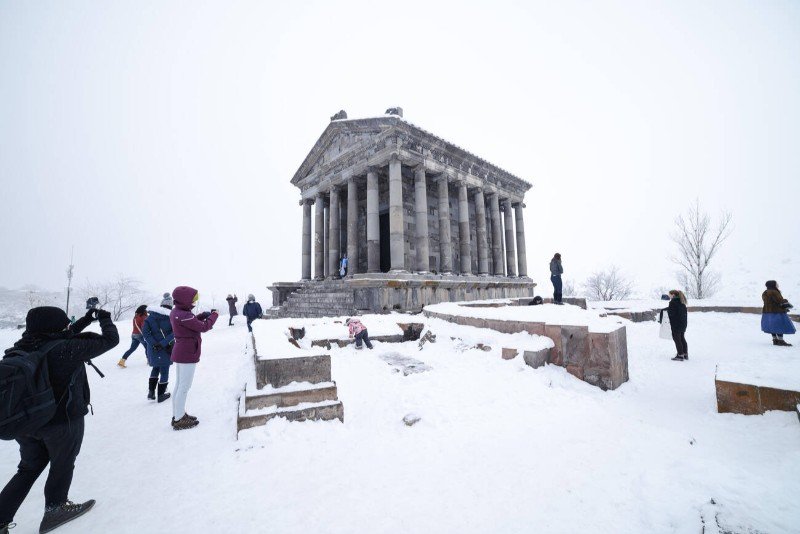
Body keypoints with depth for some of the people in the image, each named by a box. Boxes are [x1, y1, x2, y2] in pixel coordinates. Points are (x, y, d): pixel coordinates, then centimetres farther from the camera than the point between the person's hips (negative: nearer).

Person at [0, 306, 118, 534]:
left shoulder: (21, 347, -6)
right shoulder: (66, 349, -27)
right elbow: (110, 340, -18)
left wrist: (85, 320, 13)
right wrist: (105, 319, -2)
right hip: (63, 422, -6)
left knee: (29, 468, 27)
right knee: (62, 466, 19)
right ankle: (55, 510, 37)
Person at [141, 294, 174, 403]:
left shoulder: (151, 315, 1)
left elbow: (144, 331, -8)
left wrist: (153, 343, -12)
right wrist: (164, 343, -20)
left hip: (153, 348, 3)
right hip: (166, 349, -3)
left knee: (155, 368, 24)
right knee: (164, 371, 10)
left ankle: (151, 392, 22)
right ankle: (161, 395, 19)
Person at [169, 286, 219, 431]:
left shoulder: (176, 312, 4)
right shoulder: (183, 315, -25)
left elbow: (191, 322, 14)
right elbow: (203, 327, -22)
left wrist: (202, 316, 0)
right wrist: (214, 315, -9)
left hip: (181, 352, 10)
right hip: (188, 354, -10)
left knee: (179, 385, 18)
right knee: (185, 386, 1)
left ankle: (178, 415, 30)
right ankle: (179, 420, 11)